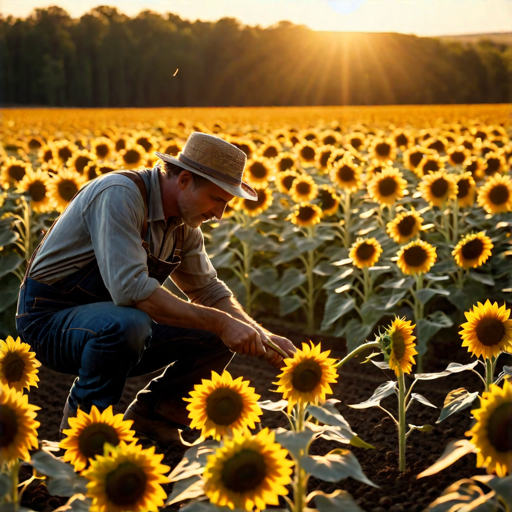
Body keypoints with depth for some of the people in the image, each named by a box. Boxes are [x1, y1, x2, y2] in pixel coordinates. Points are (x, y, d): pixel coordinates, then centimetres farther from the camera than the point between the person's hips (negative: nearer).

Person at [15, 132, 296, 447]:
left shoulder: (183, 224, 1)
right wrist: (219, 322, -32)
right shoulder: (120, 194, -26)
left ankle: (148, 419, 7)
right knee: (127, 324, -40)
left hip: (108, 320, 8)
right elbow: (130, 288, -36)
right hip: (50, 317, -8)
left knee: (222, 335, -5)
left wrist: (261, 336, -8)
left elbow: (209, 290, 10)